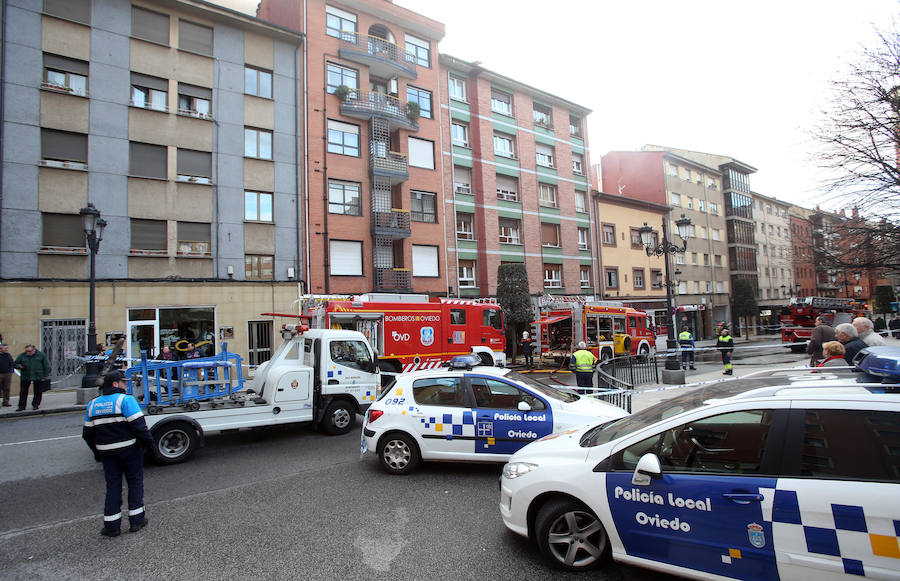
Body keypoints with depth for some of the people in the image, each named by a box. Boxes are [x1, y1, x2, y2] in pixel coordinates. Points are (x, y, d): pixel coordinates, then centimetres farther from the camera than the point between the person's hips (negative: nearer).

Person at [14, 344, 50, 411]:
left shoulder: (41, 355, 1)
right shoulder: (22, 356, 6)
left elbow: (46, 366, 3)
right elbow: (15, 364, 14)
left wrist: (46, 375, -1)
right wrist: (19, 366, -11)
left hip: (38, 377, -2)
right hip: (25, 377, 2)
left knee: (38, 392, 4)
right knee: (23, 392, 3)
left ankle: (36, 404, 16)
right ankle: (21, 406, 11)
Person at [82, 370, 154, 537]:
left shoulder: (92, 404, 9)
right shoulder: (125, 400, -13)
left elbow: (87, 433, 15)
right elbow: (138, 425, -19)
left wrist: (97, 452, 24)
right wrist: (149, 442, -8)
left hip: (106, 451, 5)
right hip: (129, 448, -5)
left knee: (113, 485, 12)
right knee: (135, 482, 8)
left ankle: (111, 525, 12)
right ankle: (136, 520, 12)